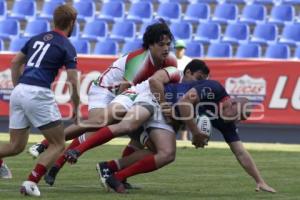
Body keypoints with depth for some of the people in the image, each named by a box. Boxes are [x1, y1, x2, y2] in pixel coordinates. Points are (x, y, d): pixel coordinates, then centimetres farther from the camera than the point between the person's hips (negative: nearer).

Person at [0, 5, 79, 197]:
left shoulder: (37, 38, 19)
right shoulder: (67, 47, 0)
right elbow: (73, 82, -6)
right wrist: (76, 107, 8)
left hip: (19, 92, 7)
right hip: (39, 94, -7)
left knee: (16, 146, 16)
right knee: (58, 144, 5)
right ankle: (31, 182, -11)